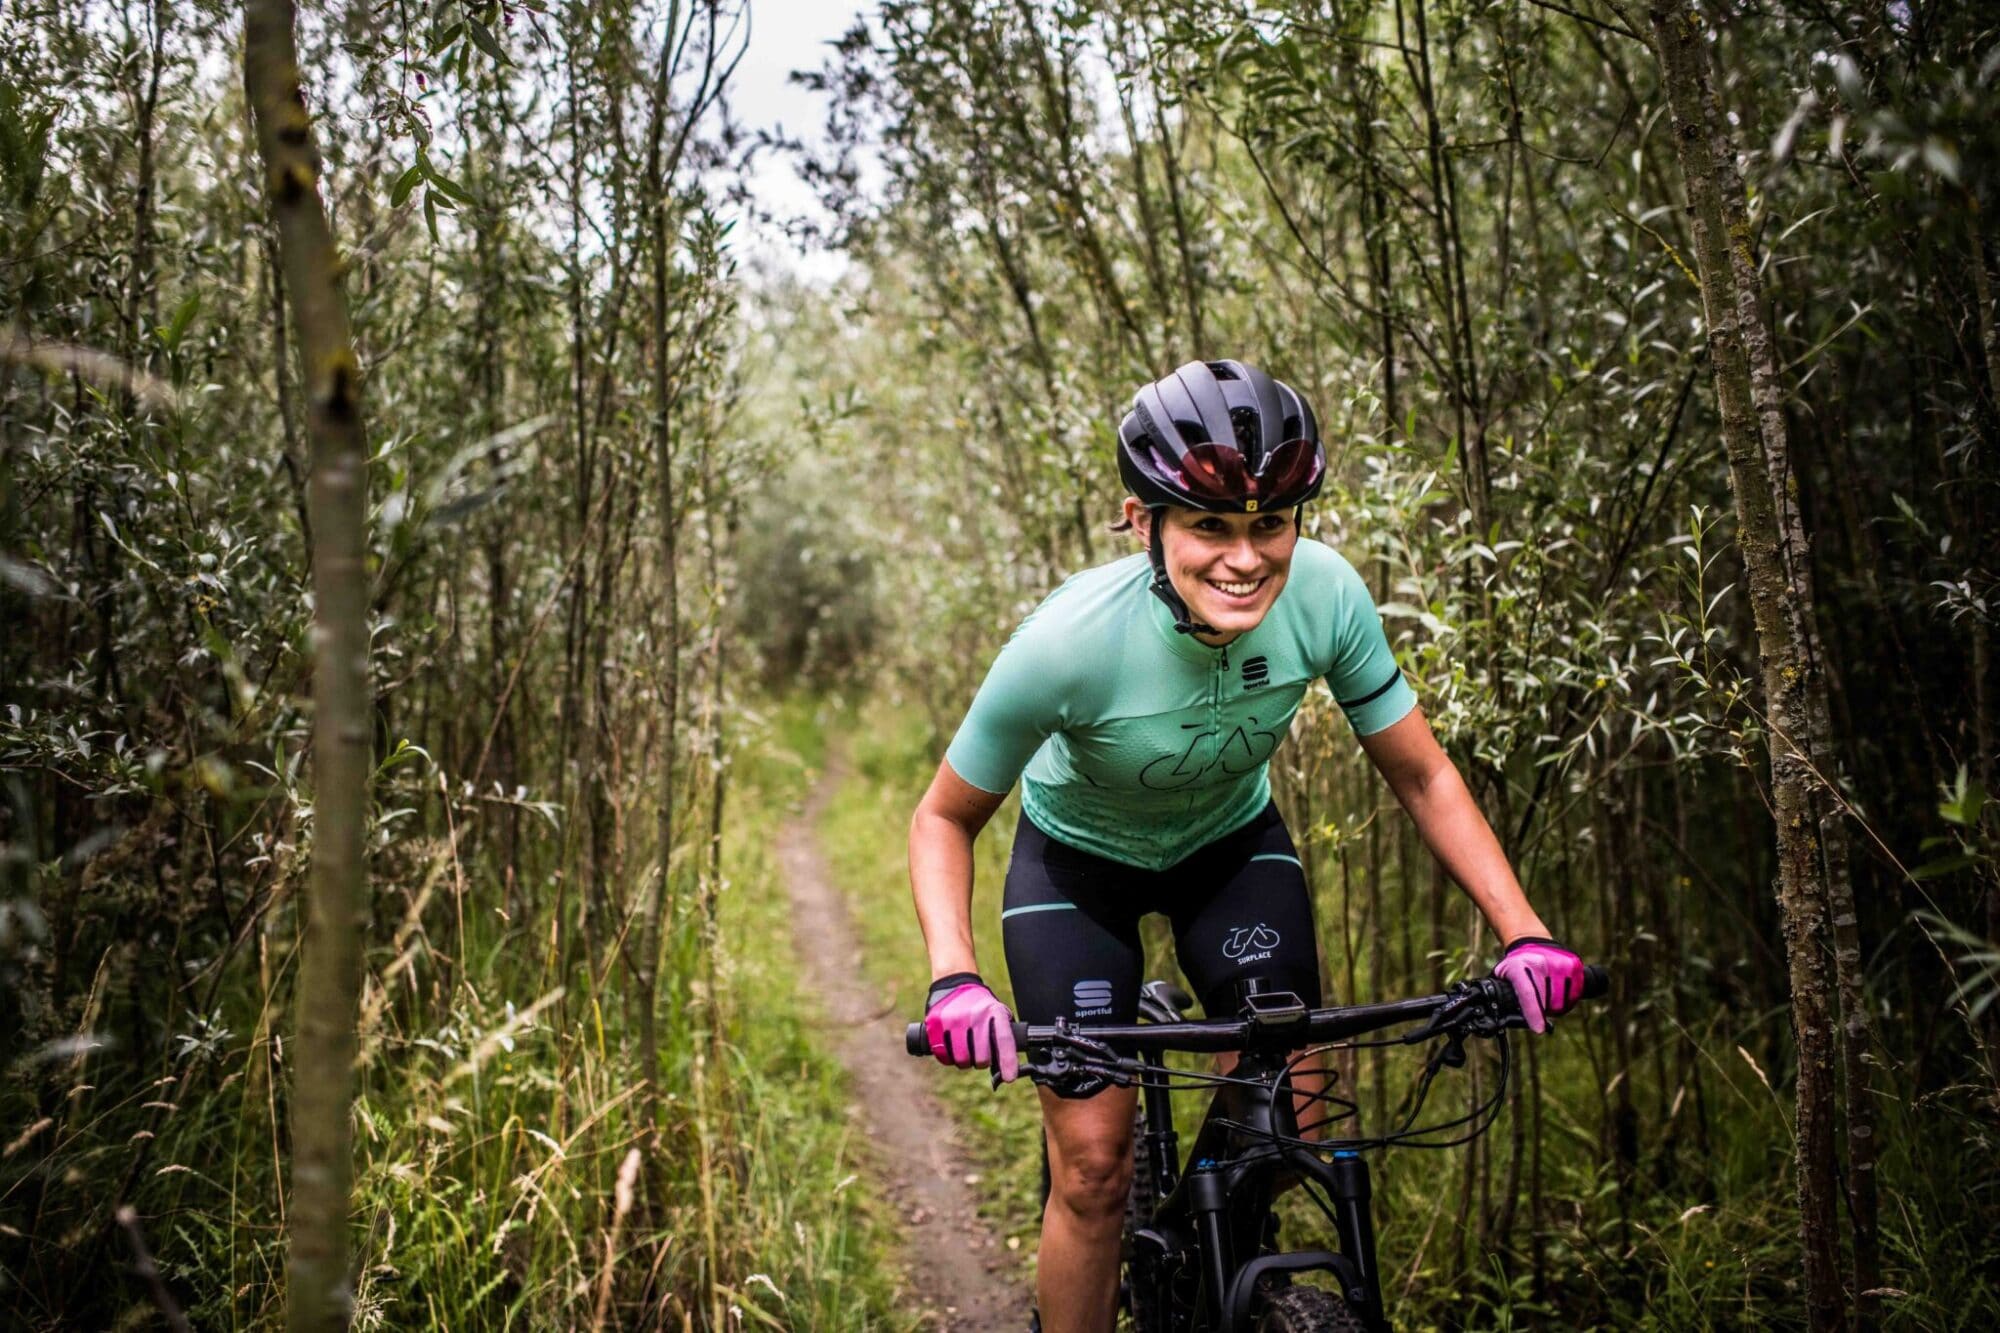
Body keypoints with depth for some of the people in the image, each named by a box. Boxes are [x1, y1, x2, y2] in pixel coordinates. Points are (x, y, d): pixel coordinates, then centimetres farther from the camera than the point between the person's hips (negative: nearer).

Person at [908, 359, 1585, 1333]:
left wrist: (1525, 935, -26)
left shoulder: (1324, 595, -28)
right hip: (1079, 858, -2)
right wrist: (954, 978, -36)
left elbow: (1423, 779, -15)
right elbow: (944, 818, -21)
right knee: (1093, 1165, -9)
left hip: (1233, 842, 3)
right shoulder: (1069, 642, -36)